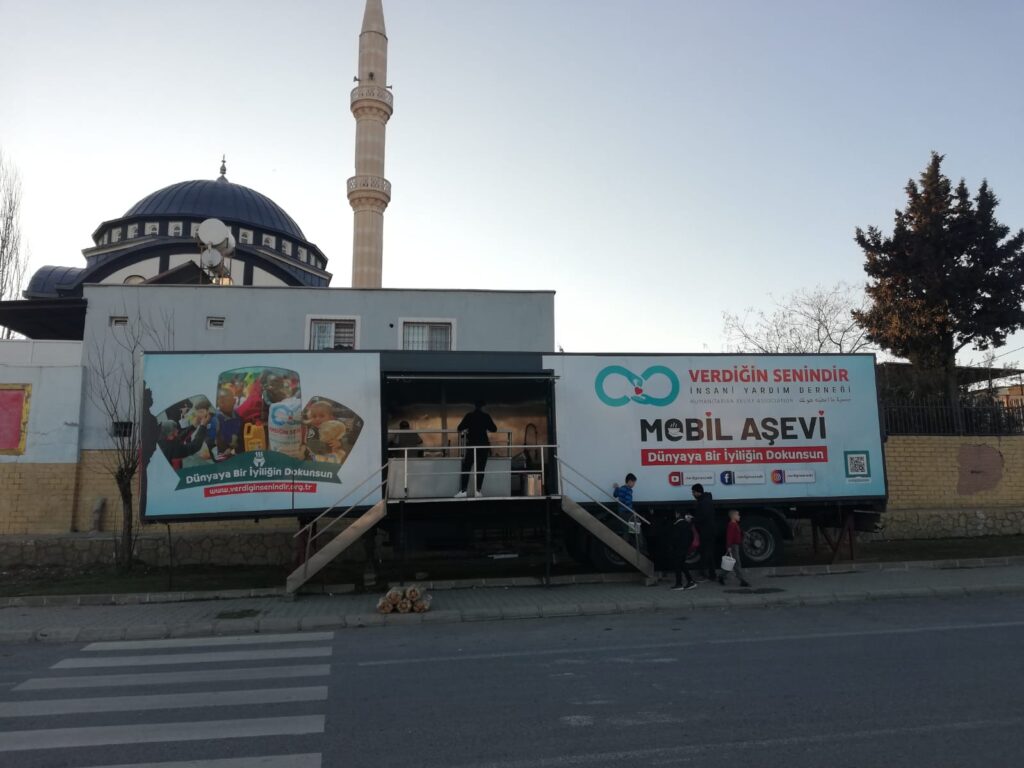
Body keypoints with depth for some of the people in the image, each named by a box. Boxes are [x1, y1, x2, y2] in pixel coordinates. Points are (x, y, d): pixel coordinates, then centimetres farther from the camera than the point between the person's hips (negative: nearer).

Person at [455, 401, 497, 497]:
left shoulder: (469, 416, -1)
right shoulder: (486, 416, 1)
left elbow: (460, 429, -1)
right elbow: (494, 429, 8)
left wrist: (465, 431, 21)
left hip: (471, 444, -1)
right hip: (484, 445, 1)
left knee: (466, 468, 2)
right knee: (480, 468, 5)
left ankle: (463, 491, -6)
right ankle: (478, 490, -1)